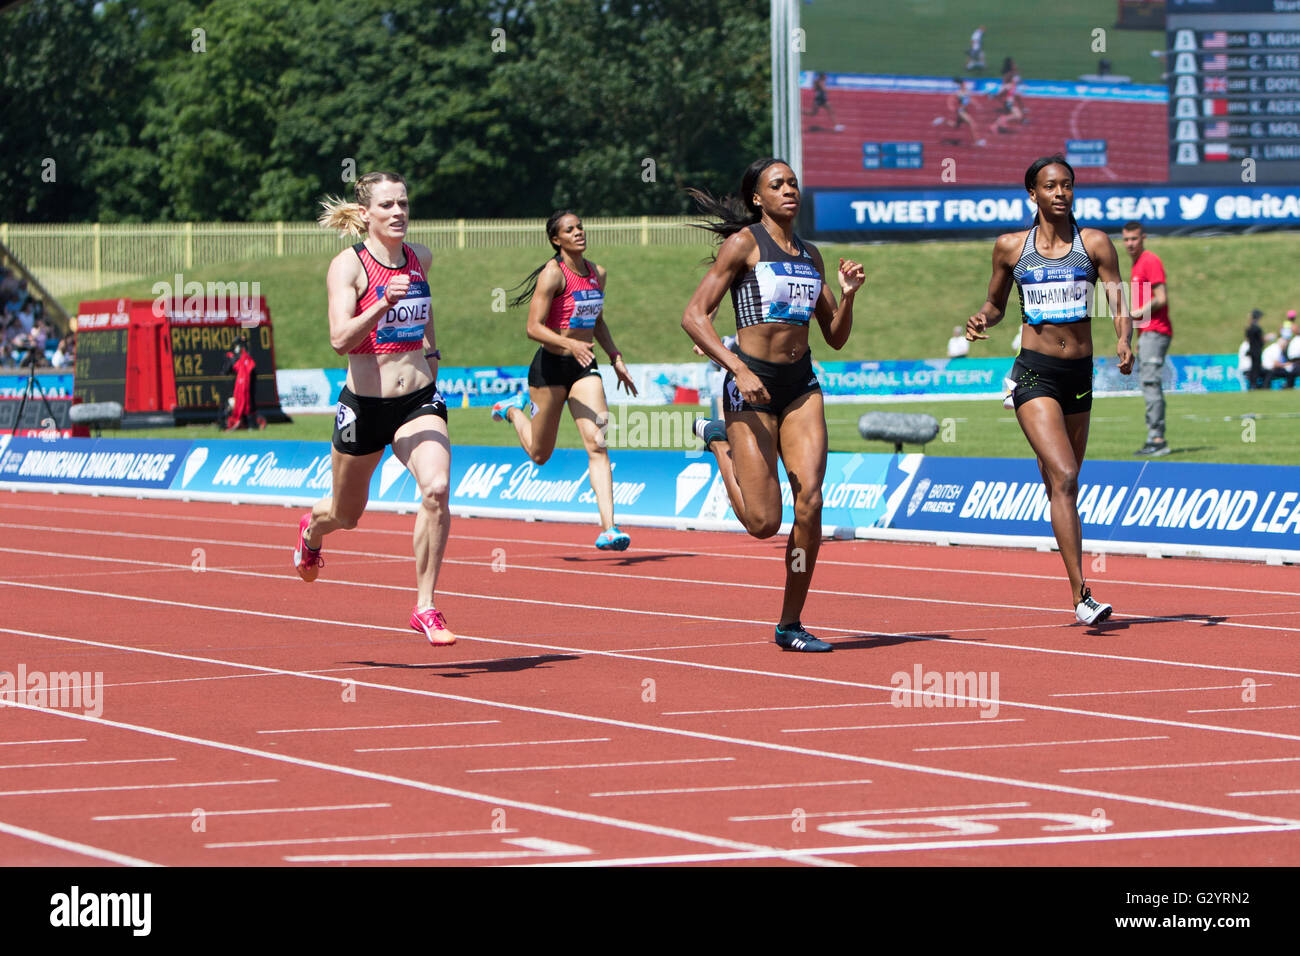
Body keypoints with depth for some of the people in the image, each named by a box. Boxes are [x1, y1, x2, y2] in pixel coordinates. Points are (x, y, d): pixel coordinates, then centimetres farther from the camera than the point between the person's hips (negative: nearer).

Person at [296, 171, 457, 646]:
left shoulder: (419, 258, 4)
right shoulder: (348, 265, -12)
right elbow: (340, 339, -25)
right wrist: (383, 305, -37)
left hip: (419, 400, 3)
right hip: (364, 405, -3)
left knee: (436, 490, -25)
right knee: (346, 514, 17)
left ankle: (426, 607, -16)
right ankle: (312, 530, 56)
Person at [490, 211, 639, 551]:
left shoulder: (597, 273, 8)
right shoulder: (553, 274, -13)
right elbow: (533, 327, -18)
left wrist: (616, 359, 15)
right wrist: (570, 344, -32)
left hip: (584, 368, 5)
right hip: (550, 366, -5)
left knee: (597, 444, -13)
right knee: (540, 454, 10)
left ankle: (608, 529, -19)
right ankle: (513, 408, 43)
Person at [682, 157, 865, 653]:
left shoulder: (810, 255, 14)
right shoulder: (745, 243, -4)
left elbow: (836, 337, 19)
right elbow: (694, 316, -10)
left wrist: (847, 294, 0)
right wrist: (738, 369, -20)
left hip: (801, 385, 5)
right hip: (752, 386, -5)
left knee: (810, 502, -12)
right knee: (764, 523, -5)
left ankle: (790, 624, 1)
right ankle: (720, 439, 24)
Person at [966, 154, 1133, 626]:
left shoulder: (1095, 243, 3)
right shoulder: (1011, 246, 4)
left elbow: (1119, 304, -1)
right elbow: (996, 303, 17)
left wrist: (1124, 342, -20)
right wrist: (981, 319, -6)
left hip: (1079, 374, 2)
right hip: (1034, 373, -2)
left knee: (1062, 481, 13)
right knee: (1064, 477, -19)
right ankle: (1081, 595, -24)